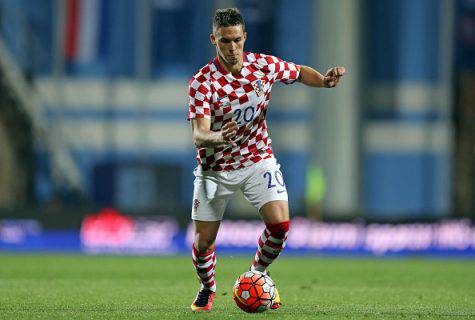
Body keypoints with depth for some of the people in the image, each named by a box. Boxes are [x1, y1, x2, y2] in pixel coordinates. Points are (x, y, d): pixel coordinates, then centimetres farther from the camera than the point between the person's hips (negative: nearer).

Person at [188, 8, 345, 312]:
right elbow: (198, 135, -30)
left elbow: (300, 72, 10)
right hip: (215, 169, -2)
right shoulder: (202, 82, -22)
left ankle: (257, 276, 13)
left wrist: (324, 80, -11)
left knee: (280, 223, -16)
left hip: (258, 158, 2)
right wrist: (217, 137, -53)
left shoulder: (264, 65, -10)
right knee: (204, 241, -1)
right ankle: (207, 288, 32)